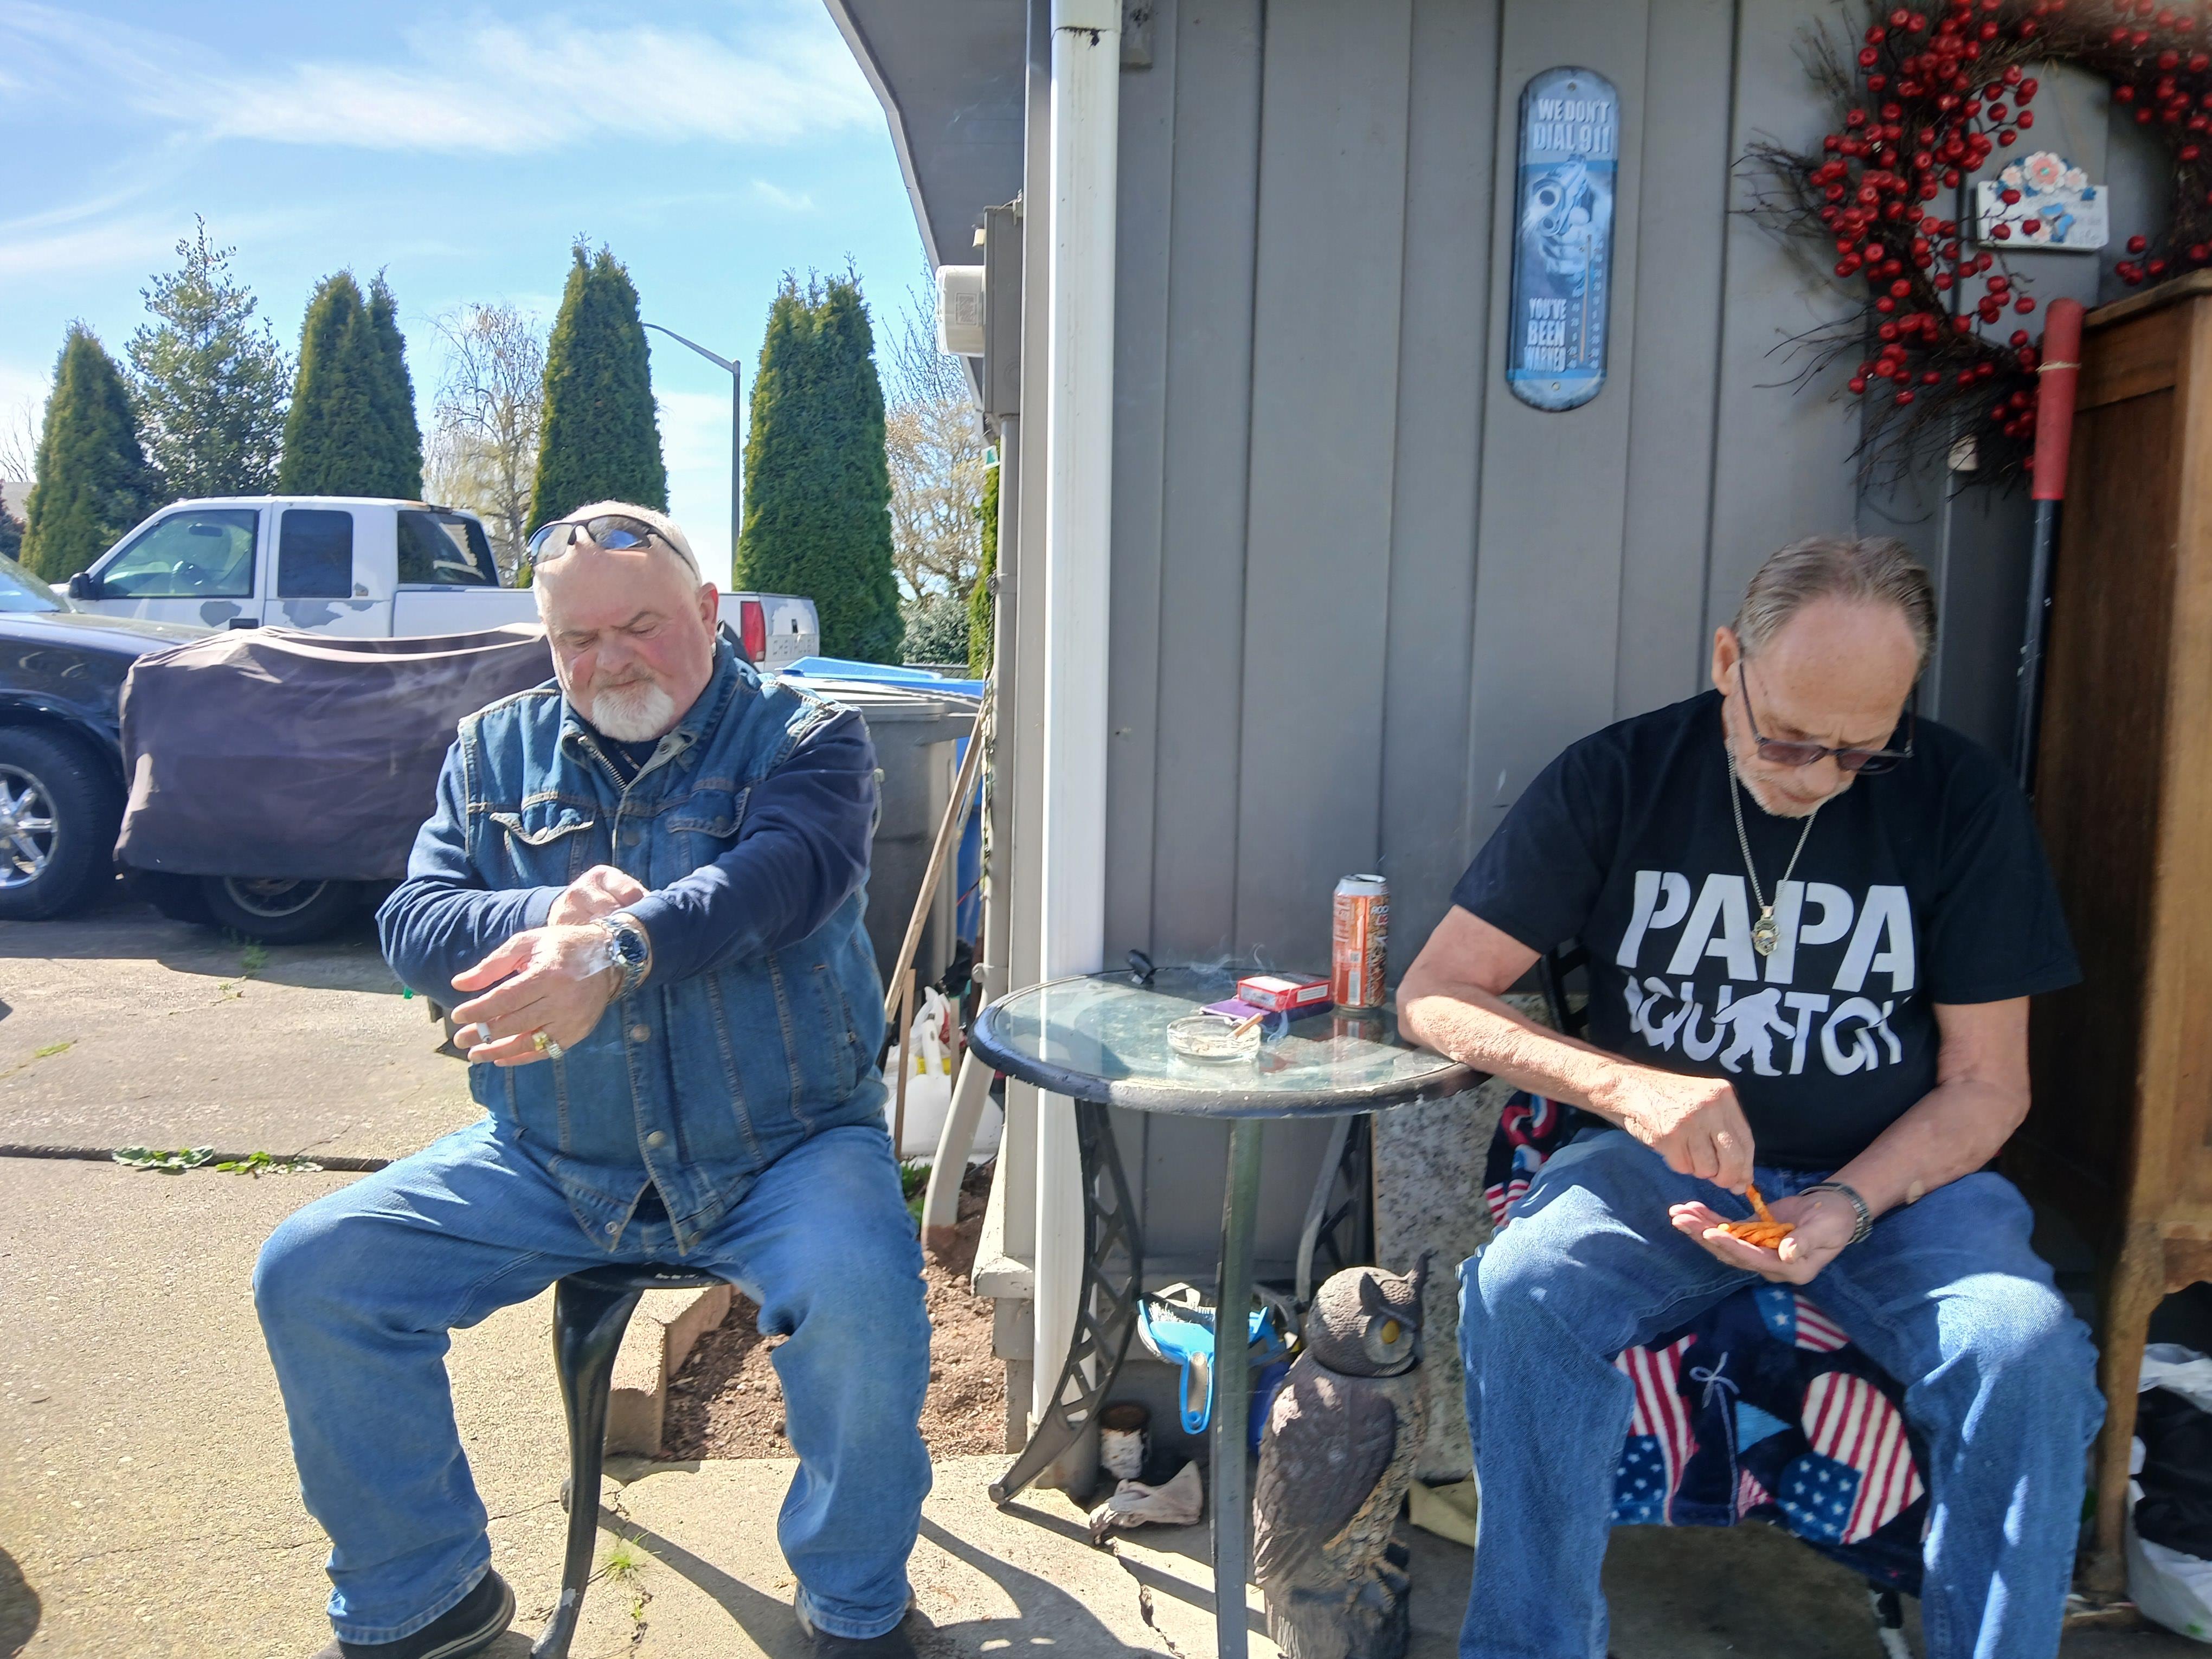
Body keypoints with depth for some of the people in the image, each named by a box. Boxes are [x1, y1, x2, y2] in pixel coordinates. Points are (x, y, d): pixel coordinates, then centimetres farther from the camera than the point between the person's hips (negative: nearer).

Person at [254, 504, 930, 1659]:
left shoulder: (804, 738, -2)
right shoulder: (496, 750, 11)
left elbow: (785, 873, -22)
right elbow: (414, 919, 1)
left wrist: (619, 950, -38)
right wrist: (548, 918, -21)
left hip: (780, 1151, -3)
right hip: (545, 1161, 4)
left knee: (861, 1293, -31)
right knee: (310, 1276, -9)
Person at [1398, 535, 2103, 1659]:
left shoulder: (1963, 802, -3)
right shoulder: (1617, 778, -5)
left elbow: (1985, 1085, 1)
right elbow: (1434, 994, -8)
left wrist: (1847, 1206, -19)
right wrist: (1628, 1085, -24)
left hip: (1898, 1177, 1)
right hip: (1661, 1167, -1)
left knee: (2028, 1348, -29)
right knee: (1520, 1291, -29)